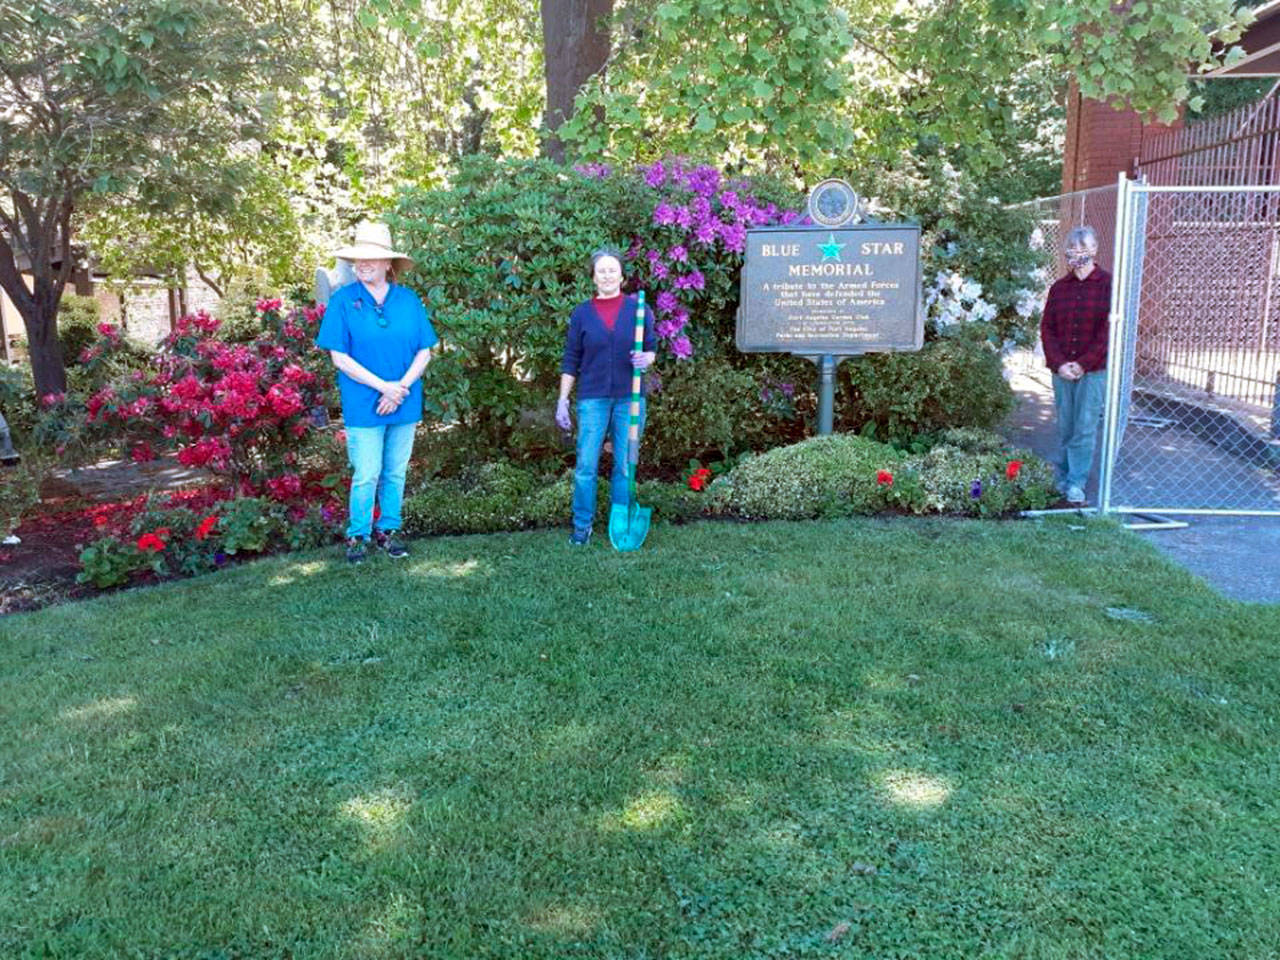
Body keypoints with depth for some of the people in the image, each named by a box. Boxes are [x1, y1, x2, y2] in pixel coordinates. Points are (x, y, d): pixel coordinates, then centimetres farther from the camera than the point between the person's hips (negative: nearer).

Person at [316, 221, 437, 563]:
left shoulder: (408, 300, 2)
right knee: (366, 476, 0)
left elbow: (424, 351, 2)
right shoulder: (343, 301, -5)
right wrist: (384, 386, -15)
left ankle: (389, 530, 26)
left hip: (404, 403, 3)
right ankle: (357, 536, 16)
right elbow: (339, 357, -8)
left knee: (395, 473, 12)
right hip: (363, 404, -3)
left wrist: (402, 386, -13)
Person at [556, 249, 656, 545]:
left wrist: (646, 359, -14)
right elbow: (571, 361, 6)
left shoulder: (638, 309, 5)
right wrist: (562, 401, 2)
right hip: (592, 398, 0)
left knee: (625, 466, 5)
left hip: (629, 398, 1)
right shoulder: (582, 313, 4)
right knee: (585, 465, -1)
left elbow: (651, 350, 10)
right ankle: (582, 526, 11)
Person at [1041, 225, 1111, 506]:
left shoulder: (1108, 284, -2)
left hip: (1094, 370, -4)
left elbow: (1109, 330, -8)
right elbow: (1047, 328, 8)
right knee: (1065, 428, 10)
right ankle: (1063, 478, 20)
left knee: (1085, 428, -5)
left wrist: (1083, 364, -13)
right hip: (1062, 370, 4)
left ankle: (1076, 483, -2)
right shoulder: (1059, 288, 11)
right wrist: (1059, 363, -6)